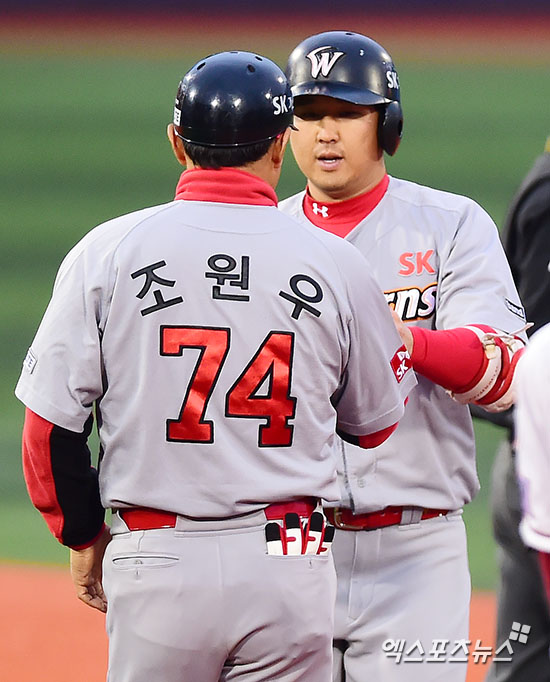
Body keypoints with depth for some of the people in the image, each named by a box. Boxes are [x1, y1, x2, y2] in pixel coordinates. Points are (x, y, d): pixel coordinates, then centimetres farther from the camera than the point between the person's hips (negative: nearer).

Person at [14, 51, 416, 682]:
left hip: (156, 563, 0)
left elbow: (50, 427, -1)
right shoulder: (333, 262, 0)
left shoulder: (107, 252, -2)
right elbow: (375, 423, 13)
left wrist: (84, 536, 14)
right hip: (287, 560, 0)